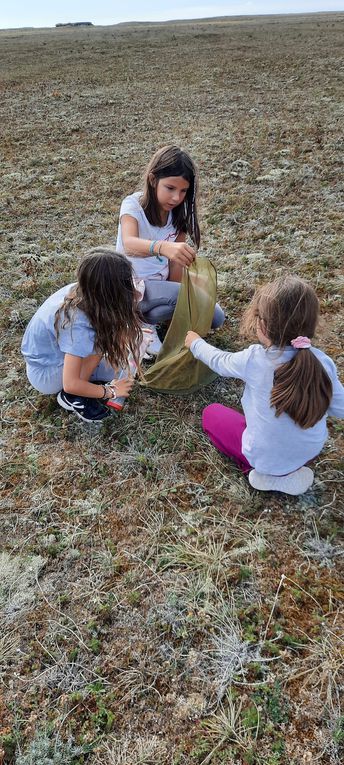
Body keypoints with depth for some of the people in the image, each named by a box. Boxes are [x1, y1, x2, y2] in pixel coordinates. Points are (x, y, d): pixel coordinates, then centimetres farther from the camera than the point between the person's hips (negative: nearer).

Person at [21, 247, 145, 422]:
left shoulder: (82, 290, -18)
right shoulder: (78, 326, -37)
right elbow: (71, 384, -31)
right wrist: (110, 391, -19)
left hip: (49, 353, 7)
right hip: (43, 374, -7)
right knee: (104, 335, -25)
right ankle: (72, 397, -11)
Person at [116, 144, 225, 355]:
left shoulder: (178, 214, -2)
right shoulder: (134, 204, -18)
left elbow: (176, 262, -4)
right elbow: (129, 244, -39)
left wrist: (176, 301, -12)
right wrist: (163, 247, -59)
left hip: (161, 284, 6)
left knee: (215, 317, -5)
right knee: (179, 295, -34)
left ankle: (151, 314, 8)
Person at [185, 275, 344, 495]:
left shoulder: (253, 359, -24)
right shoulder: (323, 363, -18)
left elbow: (219, 361, -3)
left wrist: (196, 343, 16)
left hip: (264, 458, -4)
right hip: (311, 453, 4)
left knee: (211, 413, 16)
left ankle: (261, 471, 4)